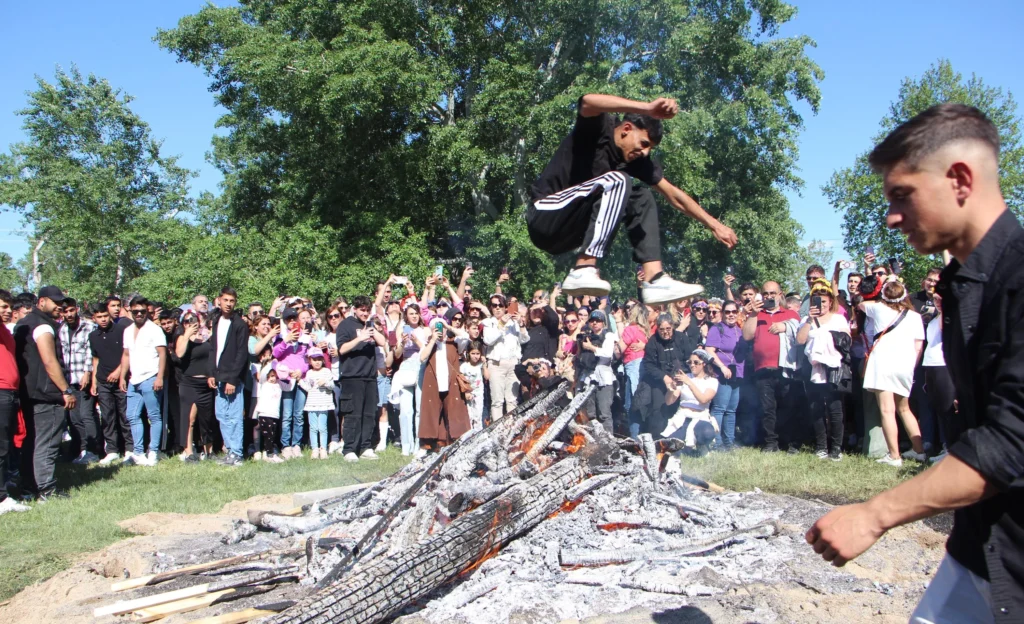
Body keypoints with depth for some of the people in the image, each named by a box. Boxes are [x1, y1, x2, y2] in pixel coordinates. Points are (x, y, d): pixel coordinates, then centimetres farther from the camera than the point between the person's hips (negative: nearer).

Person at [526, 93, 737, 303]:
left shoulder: (637, 158, 6)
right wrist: (648, 108, -44)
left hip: (569, 229, 8)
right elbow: (588, 101, -36)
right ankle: (583, 271, -33)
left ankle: (655, 281, -9)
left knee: (641, 199, 5)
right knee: (617, 182, -25)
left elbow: (673, 194, 12)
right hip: (545, 217, -8)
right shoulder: (599, 129, -11)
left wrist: (713, 224, 10)